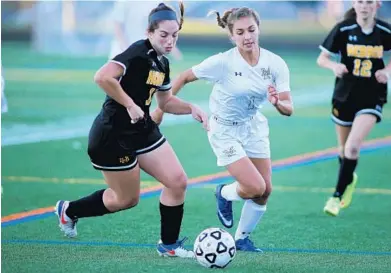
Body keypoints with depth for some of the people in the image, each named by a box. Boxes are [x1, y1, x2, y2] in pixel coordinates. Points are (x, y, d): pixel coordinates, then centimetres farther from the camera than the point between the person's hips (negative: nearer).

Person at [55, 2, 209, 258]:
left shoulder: (162, 63, 7)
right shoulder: (139, 52, -21)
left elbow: (165, 102, 22)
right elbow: (102, 77, -35)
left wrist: (191, 108, 4)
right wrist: (130, 105, -27)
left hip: (142, 130, 8)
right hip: (113, 134, -8)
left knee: (178, 181, -1)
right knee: (127, 199, 6)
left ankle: (169, 244, 14)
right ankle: (68, 210, 29)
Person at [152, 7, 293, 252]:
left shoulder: (275, 64, -14)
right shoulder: (222, 63, -23)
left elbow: (289, 109, -15)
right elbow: (183, 78, -11)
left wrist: (277, 103, -38)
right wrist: (161, 108, -10)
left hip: (254, 127, 5)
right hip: (225, 131, -4)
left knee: (265, 191, 3)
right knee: (255, 187, -15)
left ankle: (242, 238, 27)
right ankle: (225, 194, 20)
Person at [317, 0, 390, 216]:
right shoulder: (343, 30, -9)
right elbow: (322, 58, -4)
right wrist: (334, 66, -25)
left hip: (372, 97, -1)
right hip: (345, 94, 1)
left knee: (353, 146, -19)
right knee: (344, 150, 16)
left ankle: (338, 195, -6)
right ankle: (349, 179, 48)